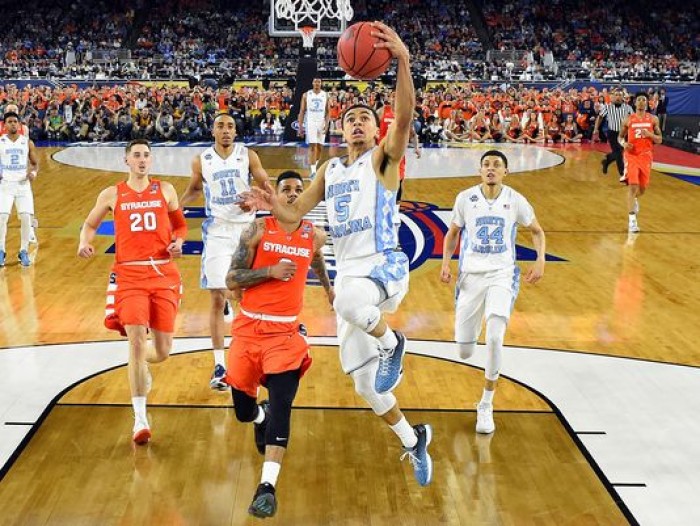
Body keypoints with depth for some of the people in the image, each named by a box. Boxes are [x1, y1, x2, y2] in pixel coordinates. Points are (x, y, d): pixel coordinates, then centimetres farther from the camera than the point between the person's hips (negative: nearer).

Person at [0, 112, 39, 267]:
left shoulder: (27, 142, 5)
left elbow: (35, 163, 10)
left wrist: (33, 172, -11)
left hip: (23, 184, 1)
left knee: (26, 218, -6)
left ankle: (24, 252, 9)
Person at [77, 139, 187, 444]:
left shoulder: (165, 190, 10)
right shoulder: (112, 194, 8)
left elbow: (180, 225, 19)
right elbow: (90, 224, 19)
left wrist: (178, 243, -2)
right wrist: (85, 242, -2)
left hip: (163, 273, 2)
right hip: (129, 273, -2)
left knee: (162, 351, 4)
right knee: (137, 339, -17)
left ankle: (140, 362, 44)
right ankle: (140, 419, -8)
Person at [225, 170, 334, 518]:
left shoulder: (315, 236, 5)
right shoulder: (258, 230, -4)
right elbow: (232, 280, -7)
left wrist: (328, 286, 44)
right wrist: (270, 271, -19)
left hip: (287, 331, 0)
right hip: (249, 327, 0)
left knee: (281, 405, -19)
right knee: (243, 411, 8)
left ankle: (267, 486, -19)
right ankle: (262, 416, 47)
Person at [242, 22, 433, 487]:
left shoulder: (384, 157, 0)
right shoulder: (330, 170, 16)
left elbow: (405, 116, -20)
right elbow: (296, 214, 17)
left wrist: (403, 61, -35)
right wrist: (272, 205, -7)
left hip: (386, 267, -6)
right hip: (348, 275, 6)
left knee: (349, 298, -43)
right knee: (365, 385, 8)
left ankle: (391, 342, -12)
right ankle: (414, 440, 32)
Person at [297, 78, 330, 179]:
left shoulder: (325, 95, 5)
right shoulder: (306, 95, 1)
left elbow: (328, 112, 5)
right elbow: (302, 111, 2)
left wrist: (326, 124, -7)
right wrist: (300, 126, -3)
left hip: (321, 123, 3)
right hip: (310, 123, -3)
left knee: (319, 147, 8)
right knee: (312, 146, -12)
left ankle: (315, 166, 25)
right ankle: (313, 171, -16)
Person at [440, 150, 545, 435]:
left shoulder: (515, 200, -2)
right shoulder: (465, 198, -1)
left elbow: (537, 231, 12)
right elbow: (452, 233, 12)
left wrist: (540, 260, -4)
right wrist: (446, 262, -3)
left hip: (502, 275, -1)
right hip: (470, 275, 1)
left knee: (494, 339, -22)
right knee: (464, 352, 2)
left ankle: (486, 405, -2)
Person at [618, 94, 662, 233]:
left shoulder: (653, 119, 3)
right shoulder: (628, 120, 1)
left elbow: (659, 140, 5)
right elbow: (620, 136, 11)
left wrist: (650, 134, -16)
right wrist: (624, 143, -11)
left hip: (646, 155, 2)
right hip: (631, 155, -2)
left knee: (643, 187, 12)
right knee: (633, 185, -14)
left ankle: (635, 200, 49)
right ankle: (632, 219, -15)